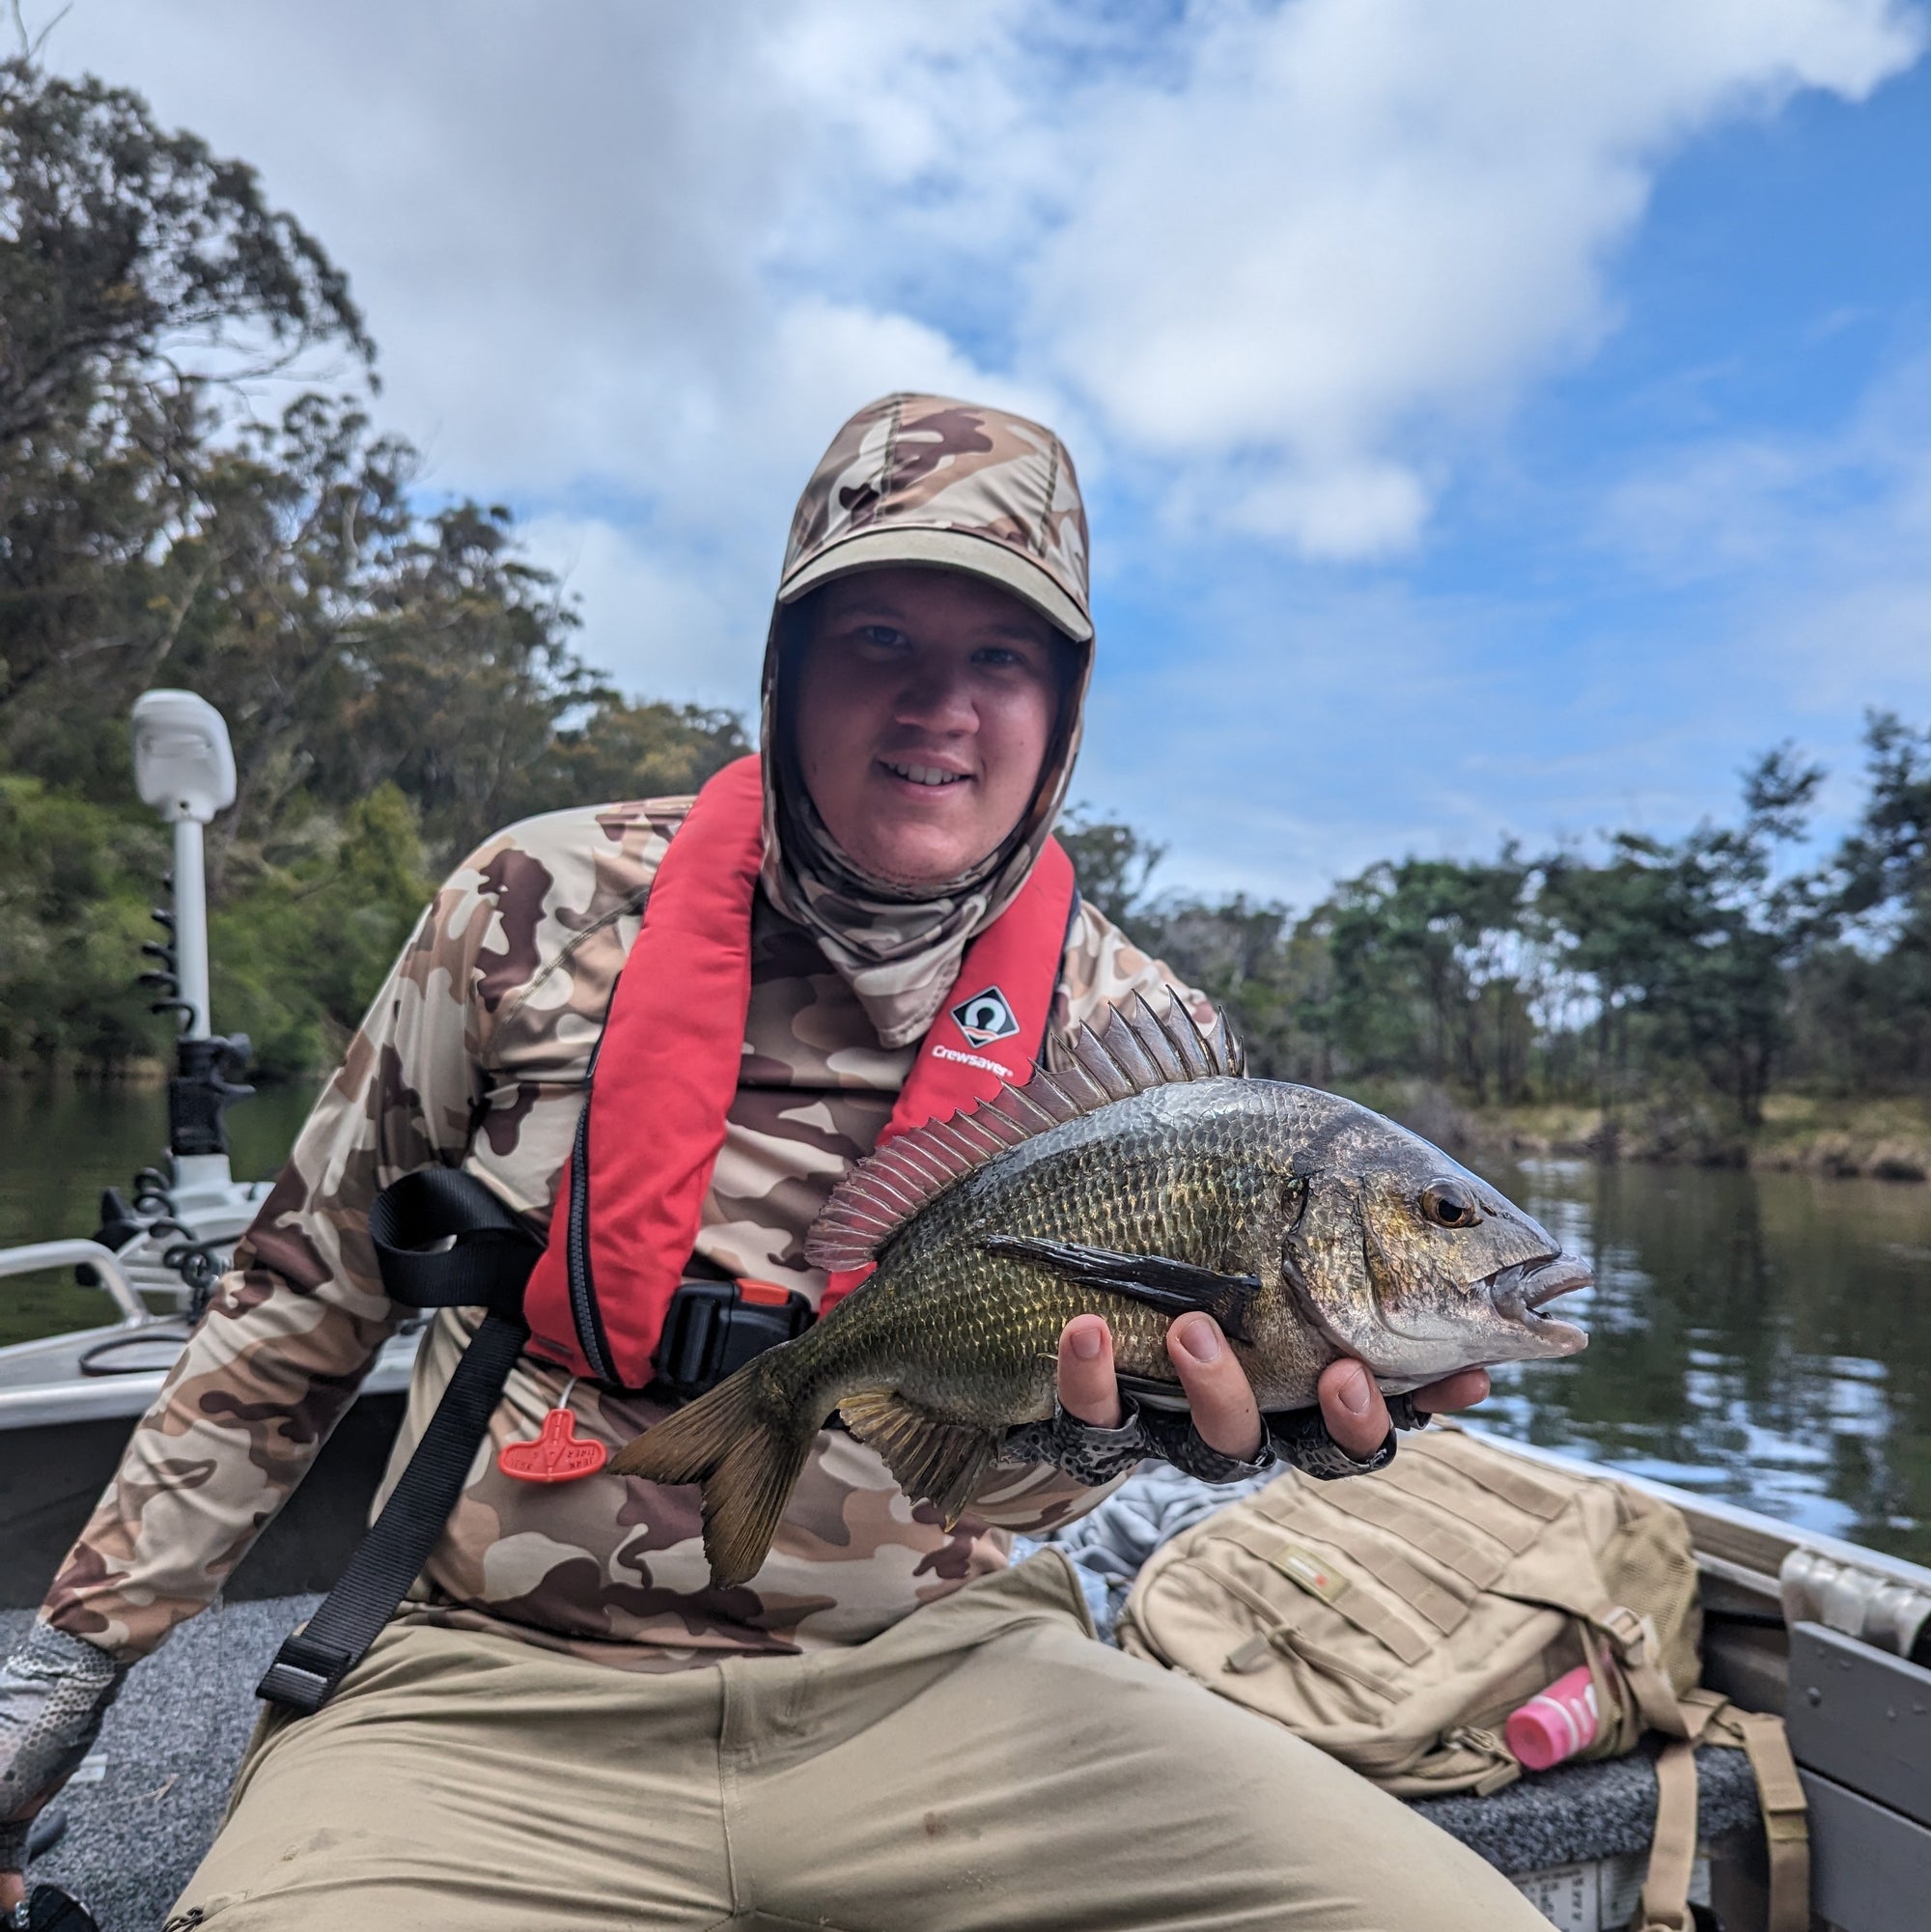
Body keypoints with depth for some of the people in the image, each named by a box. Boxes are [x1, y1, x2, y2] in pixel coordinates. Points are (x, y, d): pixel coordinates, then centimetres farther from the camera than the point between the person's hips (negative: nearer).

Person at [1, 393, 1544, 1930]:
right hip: (503, 1692, 0)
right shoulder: (548, 905, -3)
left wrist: (1127, 1420, -27)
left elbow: (986, 1482, -4)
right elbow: (307, 1293, 7)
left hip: (938, 1689, 1)